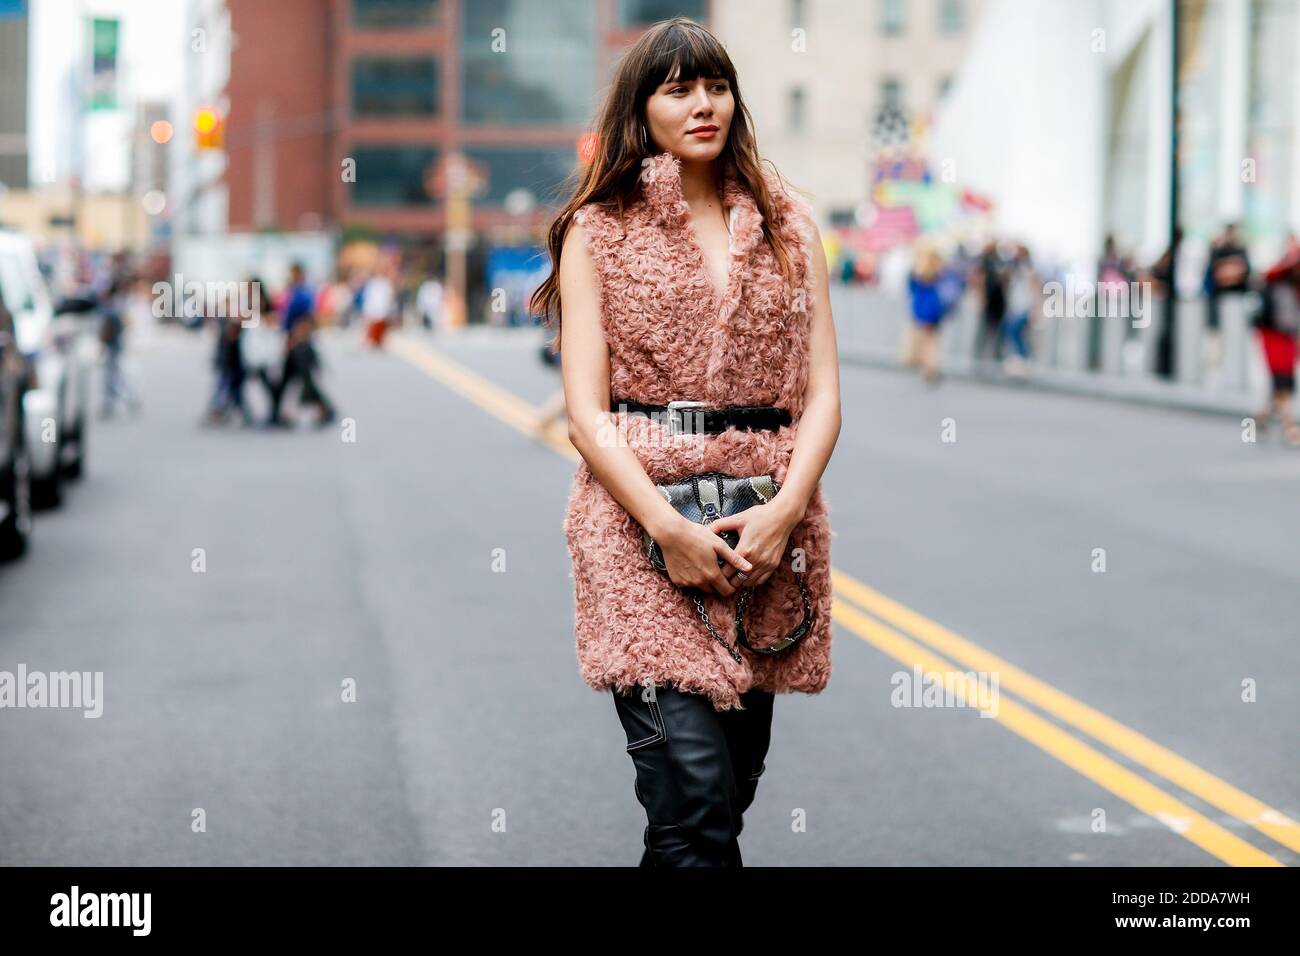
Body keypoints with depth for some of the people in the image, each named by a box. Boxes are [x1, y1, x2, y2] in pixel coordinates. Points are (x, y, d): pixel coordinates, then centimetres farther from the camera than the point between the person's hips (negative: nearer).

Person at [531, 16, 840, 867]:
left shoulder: (787, 223, 13)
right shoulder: (597, 230, 5)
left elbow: (822, 390, 7)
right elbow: (587, 411, -2)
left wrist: (786, 507, -10)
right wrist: (669, 527, -15)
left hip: (770, 528, 4)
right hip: (641, 518, -3)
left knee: (734, 786, 8)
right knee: (695, 791, -14)